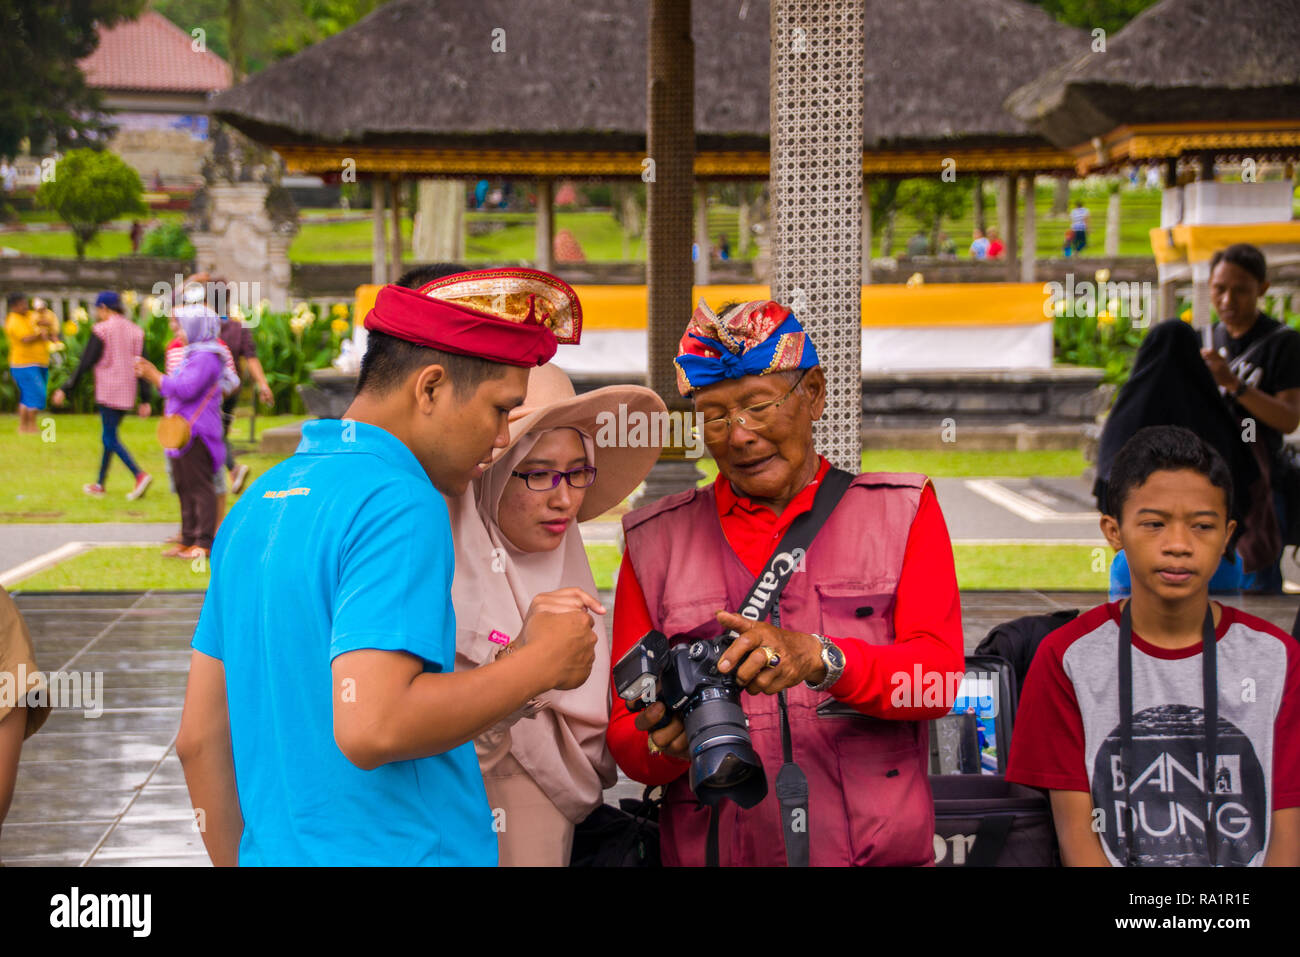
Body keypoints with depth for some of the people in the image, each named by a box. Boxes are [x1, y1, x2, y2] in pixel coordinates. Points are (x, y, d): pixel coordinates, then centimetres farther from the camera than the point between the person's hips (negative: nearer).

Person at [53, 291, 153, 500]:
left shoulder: (101, 330, -9)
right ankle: (100, 484, 21)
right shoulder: (135, 330, 9)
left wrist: (66, 390, -5)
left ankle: (139, 475, -22)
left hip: (108, 392, -7)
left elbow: (86, 363, -10)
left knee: (110, 437, -5)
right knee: (109, 436, 16)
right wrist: (145, 401, 9)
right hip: (128, 394, 7)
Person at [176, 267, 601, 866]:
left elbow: (200, 737, 13)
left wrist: (240, 860, 19)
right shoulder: (399, 503, -15)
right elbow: (370, 727, -26)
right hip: (402, 853, -8)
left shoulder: (258, 500, 11)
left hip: (273, 853, 8)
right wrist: (542, 662, -16)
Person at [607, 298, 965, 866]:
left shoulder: (900, 511, 13)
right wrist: (666, 747, -12)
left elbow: (940, 676, -1)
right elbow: (626, 737, 10)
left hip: (878, 854, -2)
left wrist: (820, 657, -18)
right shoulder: (655, 541, 15)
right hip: (715, 853, 2)